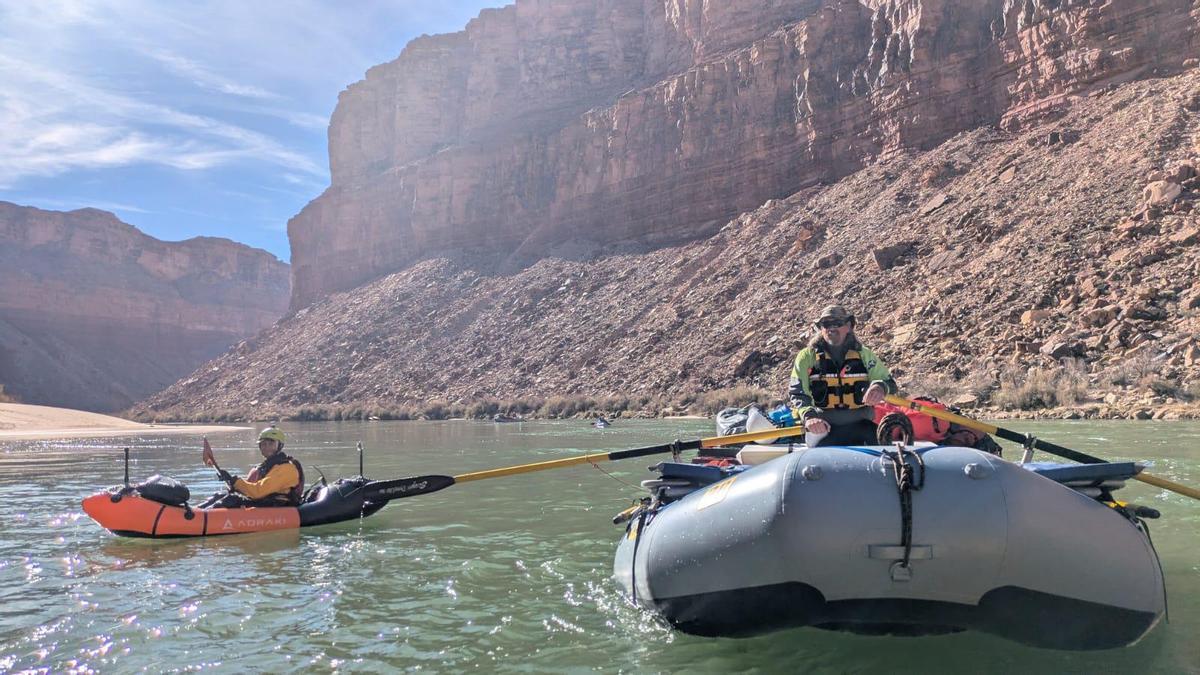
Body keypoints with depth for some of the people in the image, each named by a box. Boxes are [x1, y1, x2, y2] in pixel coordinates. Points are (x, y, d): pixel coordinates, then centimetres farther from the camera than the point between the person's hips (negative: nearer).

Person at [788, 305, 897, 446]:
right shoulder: (807, 357, 5)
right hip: (822, 429, -2)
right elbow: (796, 393, -3)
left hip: (860, 428, 2)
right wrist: (808, 416, -24)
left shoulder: (864, 355, 12)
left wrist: (880, 387, -14)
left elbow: (890, 383, 12)